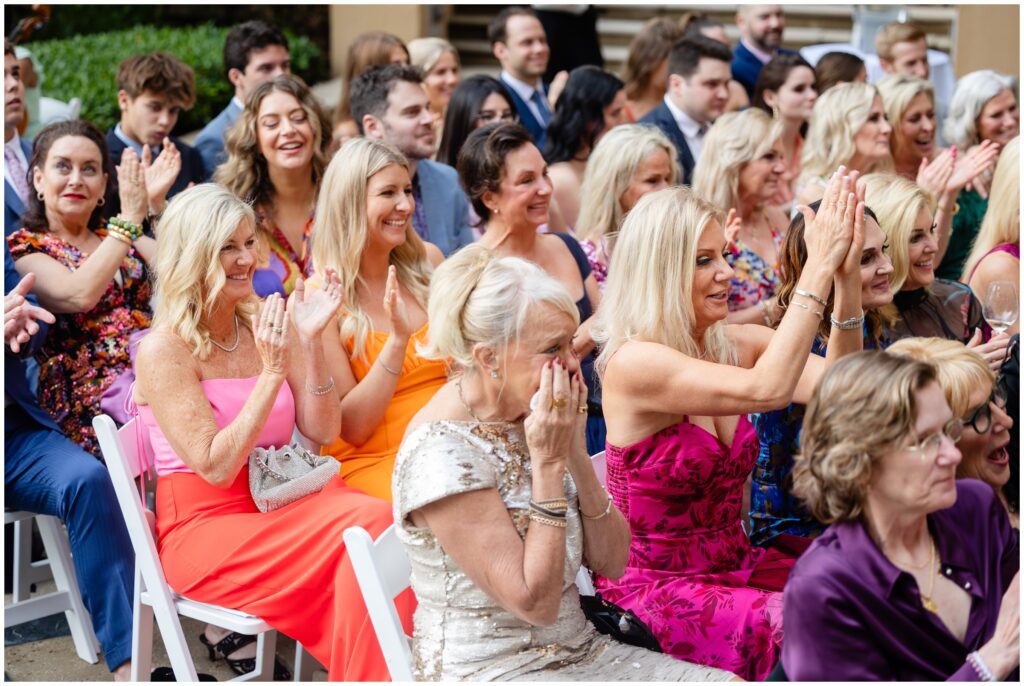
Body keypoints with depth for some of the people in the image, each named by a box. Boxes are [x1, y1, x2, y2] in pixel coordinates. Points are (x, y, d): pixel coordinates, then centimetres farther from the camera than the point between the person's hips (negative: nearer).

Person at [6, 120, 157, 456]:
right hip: (90, 404, -5)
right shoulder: (22, 248, 4)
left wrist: (156, 203, -4)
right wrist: (130, 218, -11)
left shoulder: (115, 233, 20)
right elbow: (78, 294, -16)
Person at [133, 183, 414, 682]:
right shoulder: (164, 350, -9)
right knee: (366, 529, -28)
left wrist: (310, 342, -9)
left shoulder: (263, 327, 8)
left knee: (382, 520, -26)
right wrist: (271, 373, -21)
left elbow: (321, 432, 4)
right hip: (205, 526, -5)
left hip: (280, 502, 6)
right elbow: (216, 467, -16)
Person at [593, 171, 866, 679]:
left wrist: (846, 278, -23)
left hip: (734, 565, 7)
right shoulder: (634, 362, -19)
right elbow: (765, 390, -32)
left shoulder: (737, 344, 3)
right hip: (653, 587, -7)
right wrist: (818, 268, -29)